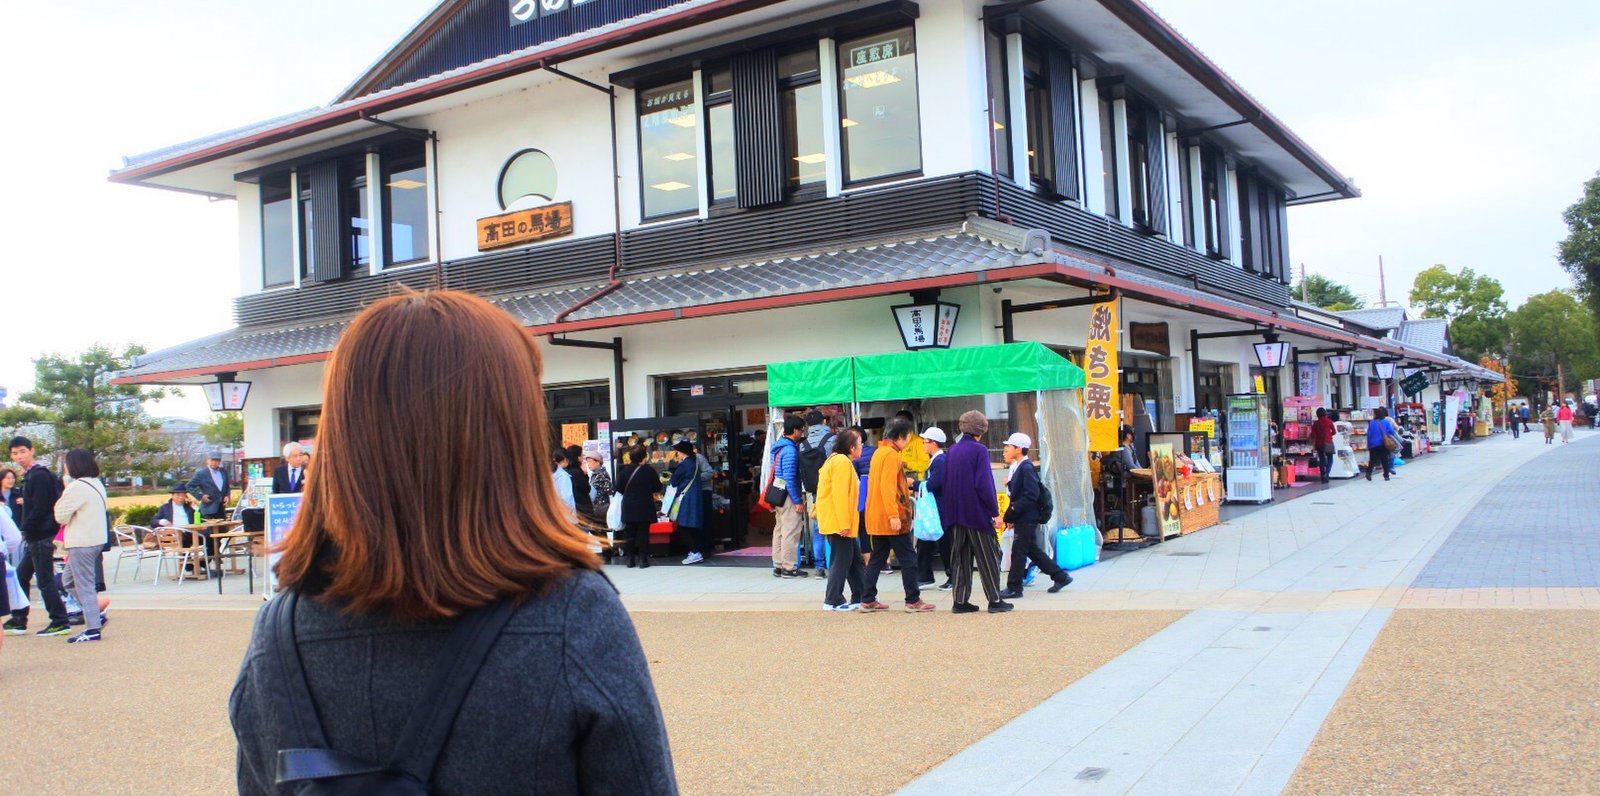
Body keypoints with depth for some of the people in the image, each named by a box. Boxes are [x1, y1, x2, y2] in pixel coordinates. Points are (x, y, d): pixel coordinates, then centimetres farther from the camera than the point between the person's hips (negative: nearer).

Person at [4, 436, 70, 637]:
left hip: (41, 537, -10)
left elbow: (40, 509, -20)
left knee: (45, 580, -6)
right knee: (21, 577, 15)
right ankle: (18, 621, 23)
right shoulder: (30, 476, 16)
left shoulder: (39, 476, -15)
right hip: (34, 537, 10)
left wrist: (24, 529, -16)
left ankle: (59, 623, -2)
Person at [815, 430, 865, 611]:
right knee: (842, 560, -5)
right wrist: (844, 524, -22)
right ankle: (832, 601, 0)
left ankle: (860, 597, 22)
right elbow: (840, 494, -22)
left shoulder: (836, 459, 18)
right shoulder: (842, 462, -15)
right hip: (839, 522, -11)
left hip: (835, 521, 11)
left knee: (854, 559, 15)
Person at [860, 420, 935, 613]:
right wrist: (893, 515, -24)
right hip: (893, 519, -9)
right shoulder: (891, 454, -14)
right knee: (908, 558, -1)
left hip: (876, 518, 9)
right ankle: (913, 601, 2)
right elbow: (887, 486, -22)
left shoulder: (879, 452, 15)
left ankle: (868, 600, 12)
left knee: (877, 558, 12)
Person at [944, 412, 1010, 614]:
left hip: (957, 512, 6)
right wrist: (995, 512, -11)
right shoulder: (979, 450, -12)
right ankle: (995, 600, 6)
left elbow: (946, 483, 12)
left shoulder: (951, 451, 8)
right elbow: (984, 484, -16)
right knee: (988, 557, 3)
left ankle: (960, 601, 8)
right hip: (977, 512, -6)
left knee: (961, 557, 9)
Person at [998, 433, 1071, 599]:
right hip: (1021, 517, 10)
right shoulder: (1018, 467, 11)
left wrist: (1013, 510, -22)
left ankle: (1014, 588, 4)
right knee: (1032, 550, 15)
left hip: (1026, 517, -10)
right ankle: (1060, 576, 23)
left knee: (1018, 552, -3)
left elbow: (1032, 494, -23)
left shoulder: (1026, 468, -17)